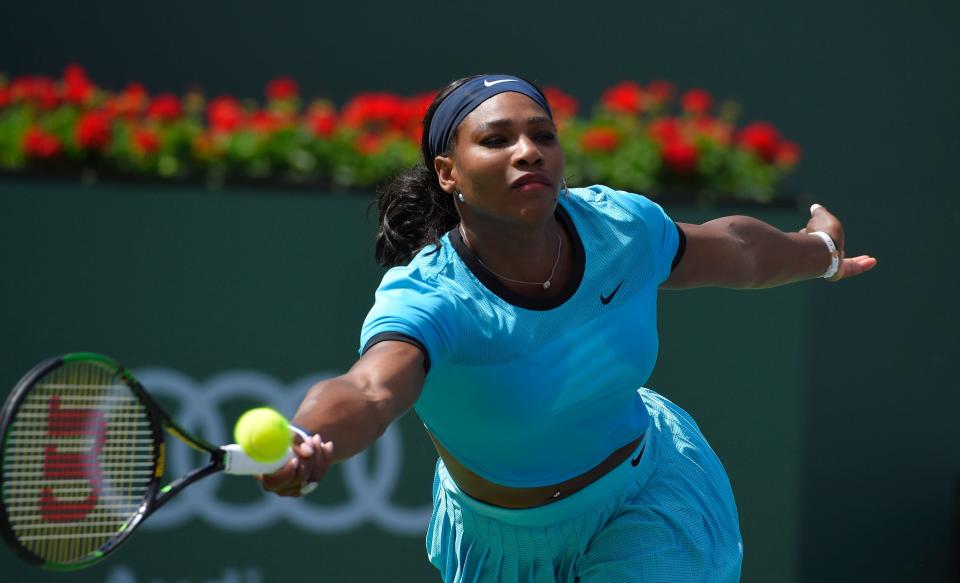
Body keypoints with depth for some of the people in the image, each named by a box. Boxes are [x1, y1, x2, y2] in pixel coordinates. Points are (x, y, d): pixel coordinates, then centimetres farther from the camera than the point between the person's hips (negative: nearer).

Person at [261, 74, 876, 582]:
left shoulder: (621, 226, -20)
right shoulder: (427, 300, -34)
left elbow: (731, 249, 4)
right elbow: (368, 391, -56)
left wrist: (817, 250, 24)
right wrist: (303, 445, -80)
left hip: (646, 509, 2)